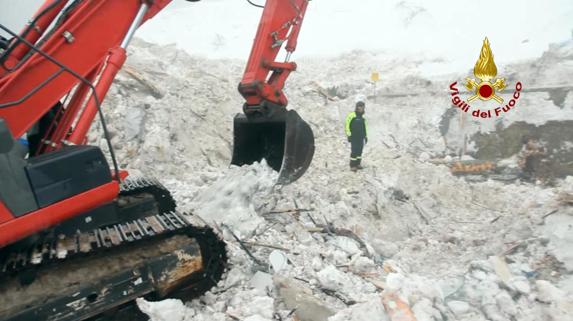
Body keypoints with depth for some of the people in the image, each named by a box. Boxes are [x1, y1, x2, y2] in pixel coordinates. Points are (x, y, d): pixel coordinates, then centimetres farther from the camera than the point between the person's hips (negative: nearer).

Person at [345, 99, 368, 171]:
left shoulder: (362, 117, 12)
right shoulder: (351, 115, -10)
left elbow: (364, 127, 21)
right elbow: (347, 125, -12)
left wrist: (366, 136, 19)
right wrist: (349, 135, -17)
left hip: (361, 137, 7)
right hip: (354, 137, -7)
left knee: (359, 151, 9)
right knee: (354, 152, -9)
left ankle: (357, 164, 20)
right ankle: (352, 166, -2)